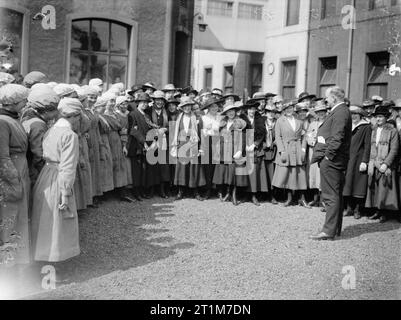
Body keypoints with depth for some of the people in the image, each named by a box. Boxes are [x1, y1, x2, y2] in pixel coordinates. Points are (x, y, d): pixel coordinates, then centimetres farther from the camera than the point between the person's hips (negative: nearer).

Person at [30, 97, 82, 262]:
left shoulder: (51, 130, 8)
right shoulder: (70, 135, -16)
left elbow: (44, 156, 9)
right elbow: (67, 168, -20)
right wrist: (65, 195, -18)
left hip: (44, 180, 8)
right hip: (58, 183, -8)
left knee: (44, 223, 21)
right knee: (57, 224, 5)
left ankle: (40, 257, 36)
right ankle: (50, 263, 14)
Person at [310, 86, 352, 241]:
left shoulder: (340, 112, -15)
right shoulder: (340, 111, 17)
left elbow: (337, 138, -23)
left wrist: (328, 156, -20)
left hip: (331, 160, -11)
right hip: (332, 159, 11)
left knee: (331, 196, -8)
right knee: (335, 195, 15)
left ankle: (329, 231, -5)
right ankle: (336, 228, 23)